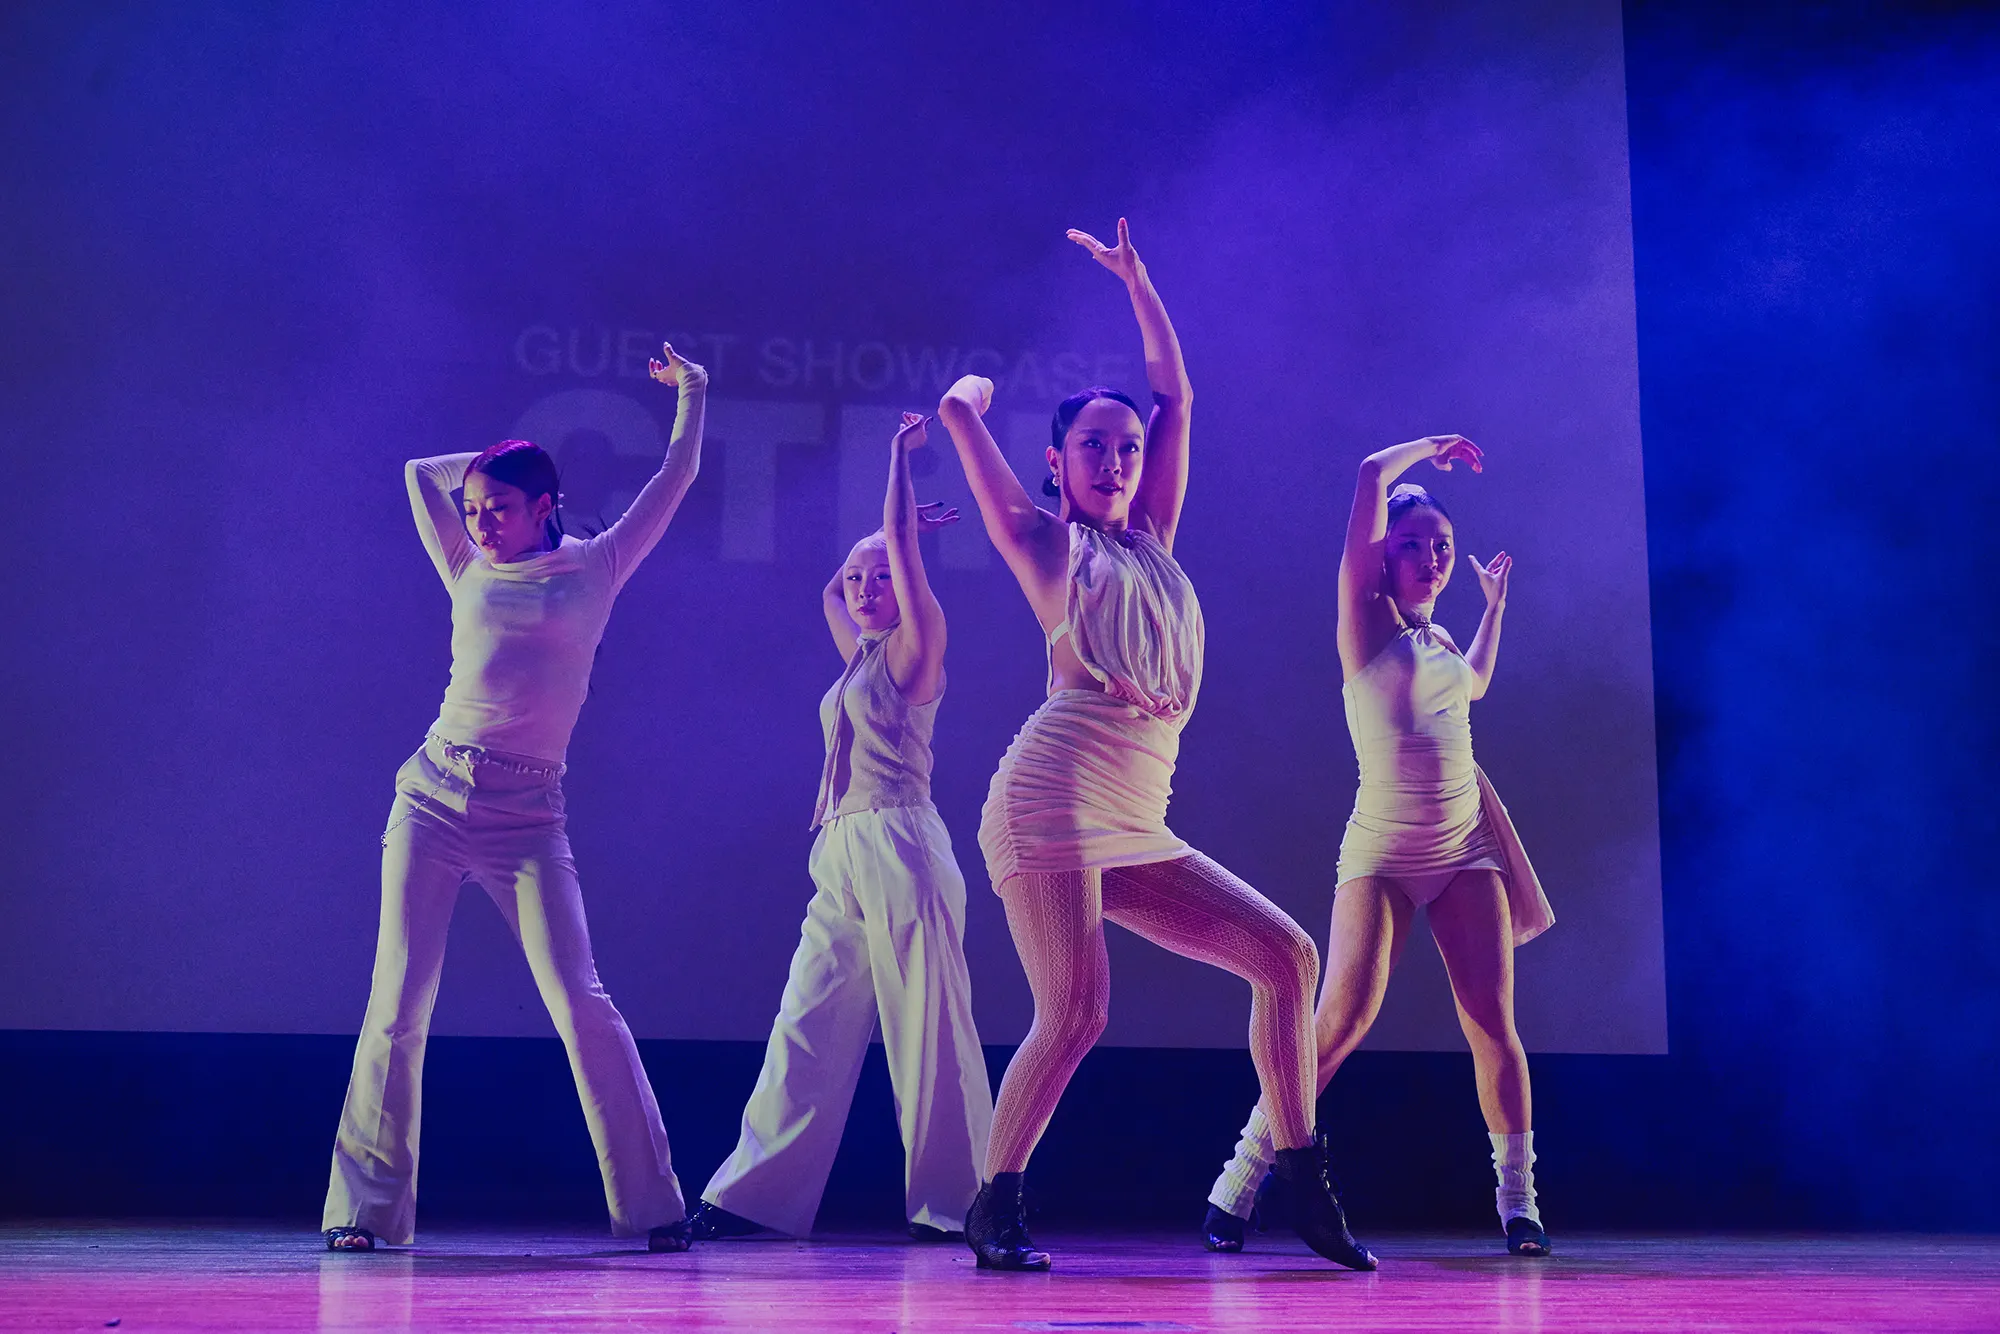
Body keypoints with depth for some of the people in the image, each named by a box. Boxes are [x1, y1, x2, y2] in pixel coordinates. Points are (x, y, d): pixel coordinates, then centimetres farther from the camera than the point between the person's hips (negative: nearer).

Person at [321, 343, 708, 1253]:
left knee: (581, 1003, -10)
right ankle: (366, 1206, 5)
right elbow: (422, 473, 27)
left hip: (528, 817, -2)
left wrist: (691, 394, 23)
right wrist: (503, 458, 27)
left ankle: (650, 1203, -3)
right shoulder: (470, 574, 14)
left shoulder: (596, 571, 9)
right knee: (398, 1003, -3)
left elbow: (674, 479, 16)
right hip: (433, 799, 2)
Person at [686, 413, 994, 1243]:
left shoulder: (915, 648, 0)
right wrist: (894, 530, 35)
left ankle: (953, 1200, 1)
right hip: (843, 855, 8)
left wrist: (901, 454, 3)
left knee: (927, 1031, -5)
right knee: (808, 1026, 3)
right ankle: (758, 1194, 2)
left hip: (898, 847, -8)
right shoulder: (861, 659, 20)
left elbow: (902, 545, -7)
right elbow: (830, 593, 37)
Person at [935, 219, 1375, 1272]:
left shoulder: (1150, 544, 21)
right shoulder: (1047, 543, 7)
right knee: (1073, 1014, -16)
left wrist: (1135, 278, 30)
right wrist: (977, 389, 26)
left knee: (1285, 955, -1)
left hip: (1136, 828, 7)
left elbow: (1174, 398, 25)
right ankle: (993, 1212, -1)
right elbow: (960, 412, 3)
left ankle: (1303, 1184, 4)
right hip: (1056, 798, -7)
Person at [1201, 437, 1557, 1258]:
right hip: (1380, 851, -5)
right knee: (1341, 1021, -16)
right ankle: (1239, 1182, -5)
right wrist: (1429, 447, 8)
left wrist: (1495, 600, 42)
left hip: (1464, 848, 5)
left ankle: (1519, 1201, 6)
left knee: (1492, 1022, -5)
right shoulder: (1367, 619, -1)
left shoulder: (1438, 639, 15)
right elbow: (1372, 478, -8)